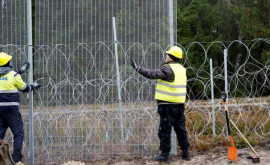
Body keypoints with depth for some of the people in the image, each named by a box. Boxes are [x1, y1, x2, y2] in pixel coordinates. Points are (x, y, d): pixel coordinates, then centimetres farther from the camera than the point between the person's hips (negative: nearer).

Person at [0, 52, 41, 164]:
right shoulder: (14, 75, -6)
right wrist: (33, 86, 26)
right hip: (10, 108, -5)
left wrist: (20, 71, 38)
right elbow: (24, 88, 6)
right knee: (19, 133, 1)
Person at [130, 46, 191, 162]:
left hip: (168, 104, -8)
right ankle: (186, 152, 16)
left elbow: (152, 74, -22)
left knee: (164, 130, -1)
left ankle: (165, 154, 1)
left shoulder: (168, 68, -15)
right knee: (181, 129, 14)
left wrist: (137, 68, -21)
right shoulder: (182, 69, 12)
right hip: (180, 104, 8)